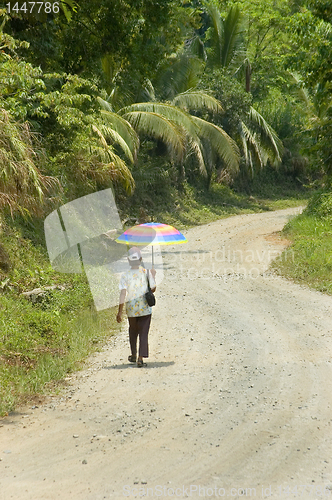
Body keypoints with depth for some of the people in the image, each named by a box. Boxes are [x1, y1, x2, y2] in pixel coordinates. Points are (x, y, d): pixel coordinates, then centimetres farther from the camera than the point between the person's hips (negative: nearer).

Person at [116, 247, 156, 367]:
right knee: (143, 333, 1)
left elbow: (123, 293, -14)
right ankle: (140, 358, -9)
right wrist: (153, 276, 18)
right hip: (145, 308, -1)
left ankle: (133, 355, 34)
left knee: (133, 332, 21)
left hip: (131, 309, 1)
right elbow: (153, 289, 2)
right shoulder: (146, 272, -7)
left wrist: (120, 311, -12)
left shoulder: (125, 276, -9)